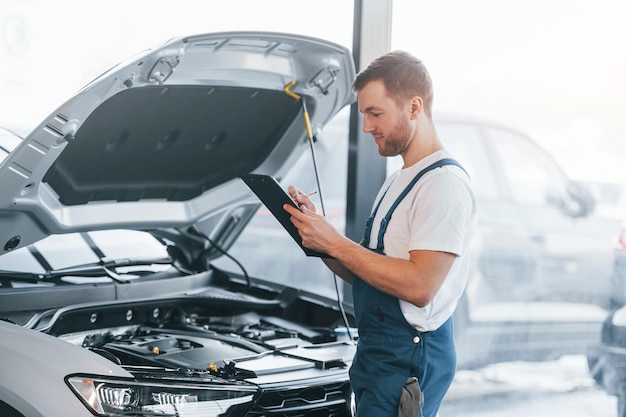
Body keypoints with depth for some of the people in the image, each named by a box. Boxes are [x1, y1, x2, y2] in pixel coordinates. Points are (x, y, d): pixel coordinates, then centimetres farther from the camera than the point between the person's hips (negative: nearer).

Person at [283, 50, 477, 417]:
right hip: (377, 350, 9)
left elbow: (420, 285, -24)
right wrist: (317, 230, 2)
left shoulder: (445, 183, -15)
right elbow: (364, 272, 17)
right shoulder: (398, 183, 18)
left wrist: (335, 243, -19)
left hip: (409, 358, -9)